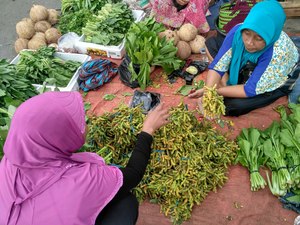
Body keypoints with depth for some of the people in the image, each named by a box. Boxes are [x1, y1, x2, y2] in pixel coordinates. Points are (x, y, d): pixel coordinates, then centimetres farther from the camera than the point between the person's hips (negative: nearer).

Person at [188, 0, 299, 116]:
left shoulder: (278, 52, -40)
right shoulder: (238, 31, -28)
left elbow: (250, 90, -34)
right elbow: (217, 65, -23)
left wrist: (216, 90, -34)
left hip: (276, 82, -5)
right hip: (246, 69, 5)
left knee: (234, 105, -27)